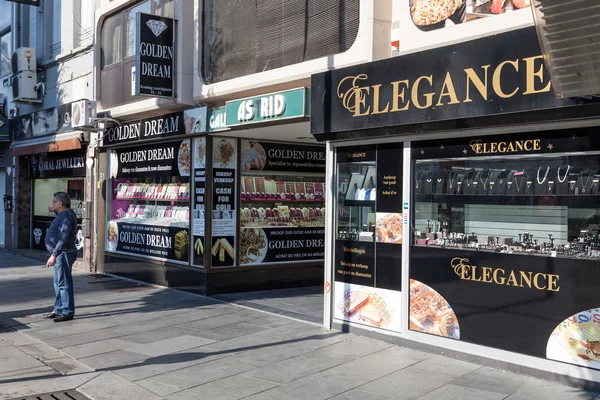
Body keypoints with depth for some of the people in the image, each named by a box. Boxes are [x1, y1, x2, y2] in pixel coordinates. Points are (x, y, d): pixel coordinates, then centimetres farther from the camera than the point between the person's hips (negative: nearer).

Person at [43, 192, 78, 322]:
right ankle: (59, 309, 25)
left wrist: (54, 255, -31)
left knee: (64, 283, -6)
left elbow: (64, 239, -27)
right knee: (59, 283, 17)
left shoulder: (66, 216, -18)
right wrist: (54, 210, 26)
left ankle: (67, 312, -2)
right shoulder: (64, 214, 14)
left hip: (64, 254, -11)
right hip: (60, 255, 11)